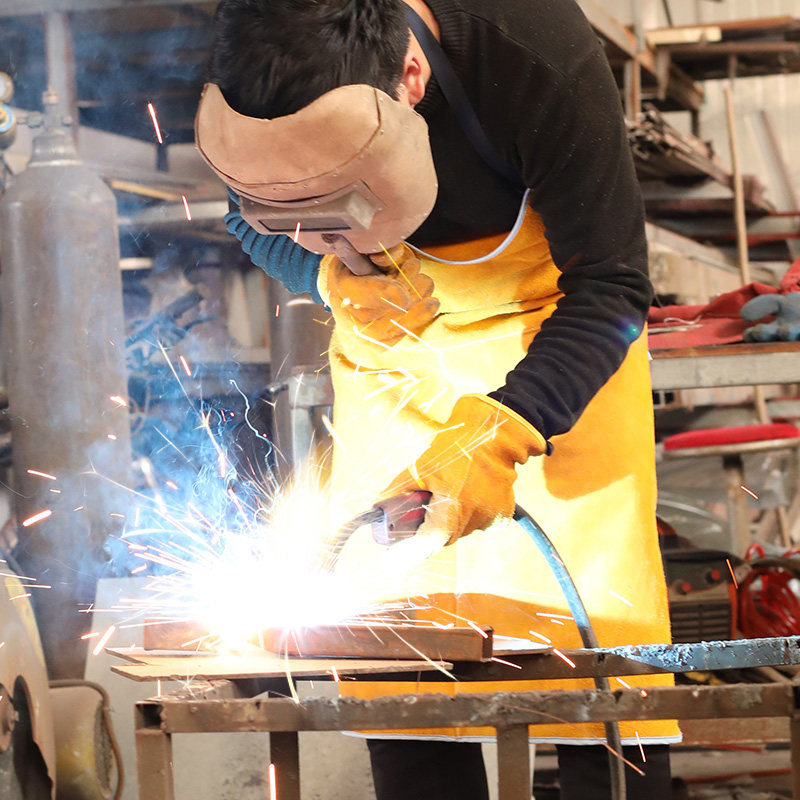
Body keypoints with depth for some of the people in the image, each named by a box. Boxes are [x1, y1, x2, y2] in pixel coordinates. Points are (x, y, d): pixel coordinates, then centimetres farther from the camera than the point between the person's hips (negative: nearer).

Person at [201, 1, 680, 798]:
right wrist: (330, 271, -26)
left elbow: (610, 285, -25)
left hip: (554, 318, -2)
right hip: (391, 322, 3)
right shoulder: (258, 77, -26)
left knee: (591, 602, -10)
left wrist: (503, 430, -38)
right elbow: (255, 222, -3)